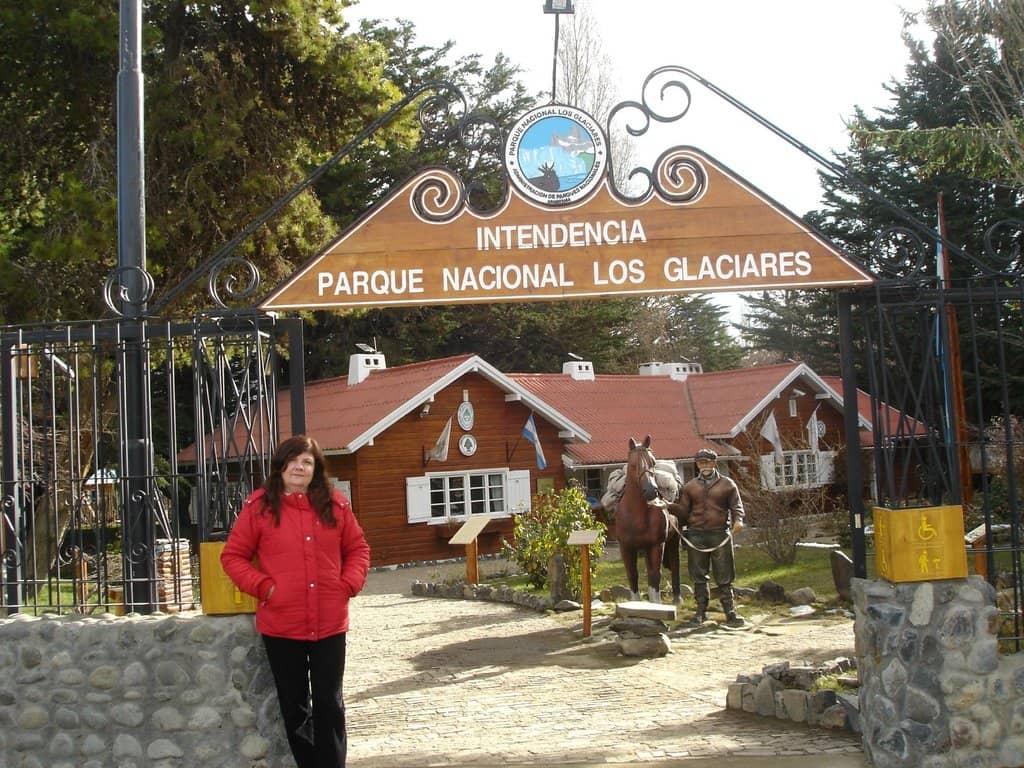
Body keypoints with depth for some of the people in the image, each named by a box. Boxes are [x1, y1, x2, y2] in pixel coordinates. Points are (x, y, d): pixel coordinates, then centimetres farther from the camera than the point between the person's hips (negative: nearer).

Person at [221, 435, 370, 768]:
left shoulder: (335, 504, 4)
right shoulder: (259, 506, -2)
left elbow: (357, 548, 13)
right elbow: (233, 556, 2)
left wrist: (349, 584, -3)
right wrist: (263, 586, -11)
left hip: (329, 624, 1)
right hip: (281, 624, -1)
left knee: (330, 704, 7)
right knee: (295, 706, 10)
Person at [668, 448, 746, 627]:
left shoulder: (727, 484, 5)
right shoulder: (690, 487, 11)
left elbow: (736, 506, 1)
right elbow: (683, 511, 9)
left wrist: (738, 520, -18)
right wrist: (669, 506, -9)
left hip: (720, 534, -2)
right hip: (696, 535, 3)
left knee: (724, 576, -1)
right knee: (699, 575, 7)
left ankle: (730, 613, 3)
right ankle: (701, 612, 15)